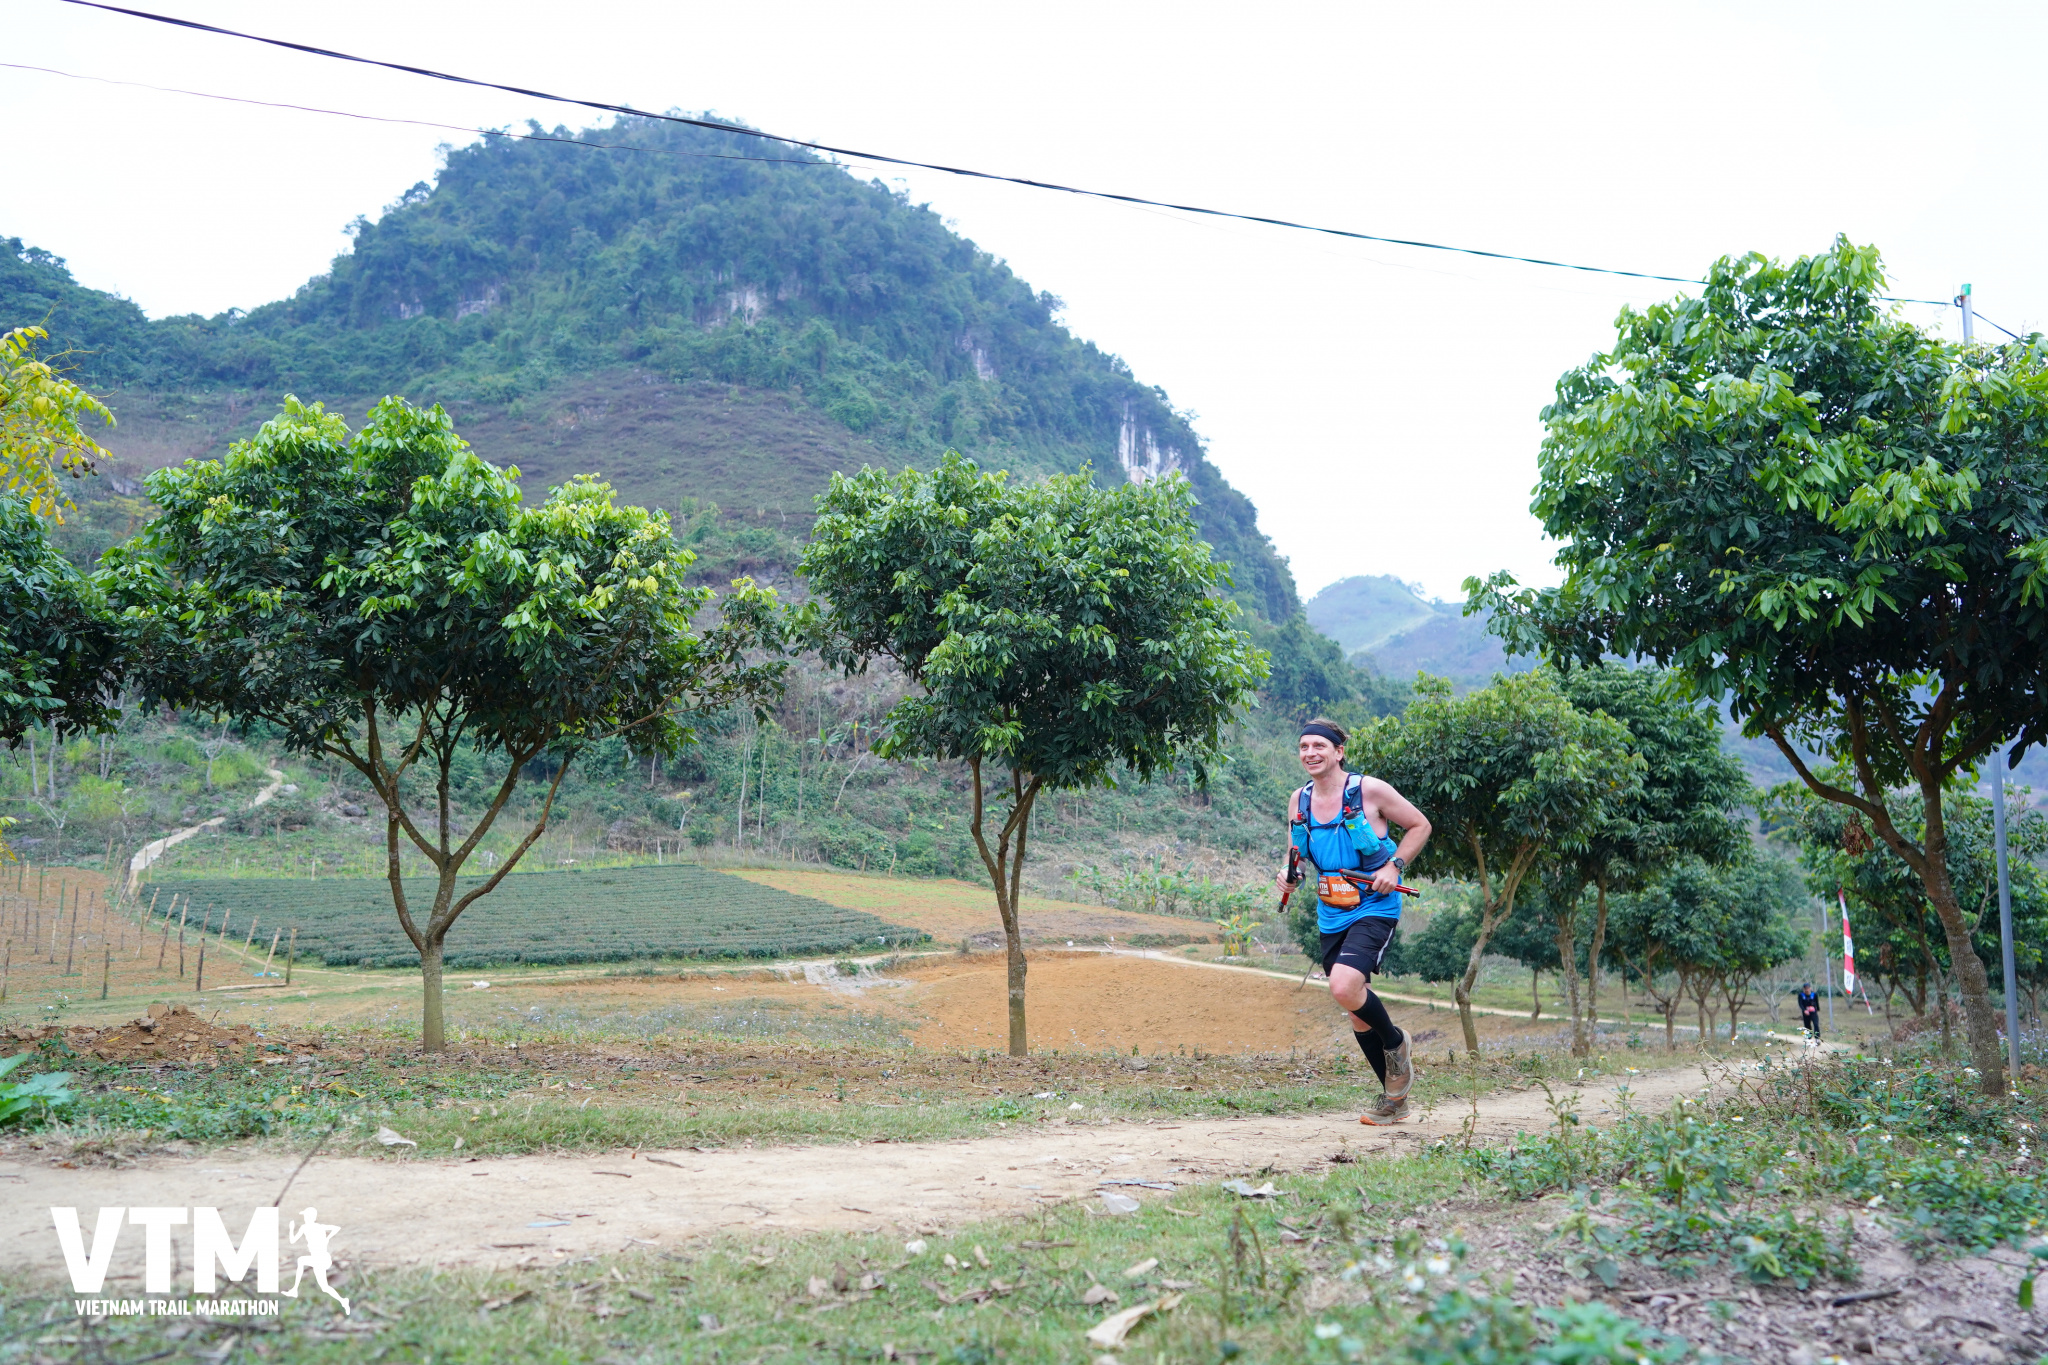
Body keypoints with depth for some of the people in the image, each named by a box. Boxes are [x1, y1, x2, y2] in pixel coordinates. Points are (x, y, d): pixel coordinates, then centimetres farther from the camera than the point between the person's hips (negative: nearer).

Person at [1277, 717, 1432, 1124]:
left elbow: (1420, 825, 0)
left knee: (1344, 988, -26)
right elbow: (1295, 853, 19)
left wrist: (1394, 867, -12)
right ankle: (1395, 1097, 27)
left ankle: (1396, 1042, 5)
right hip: (1332, 915, 6)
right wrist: (1288, 874, -3)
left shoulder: (1369, 791, -10)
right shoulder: (1299, 801, 5)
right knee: (1356, 1010, 10)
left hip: (1375, 908, -6)